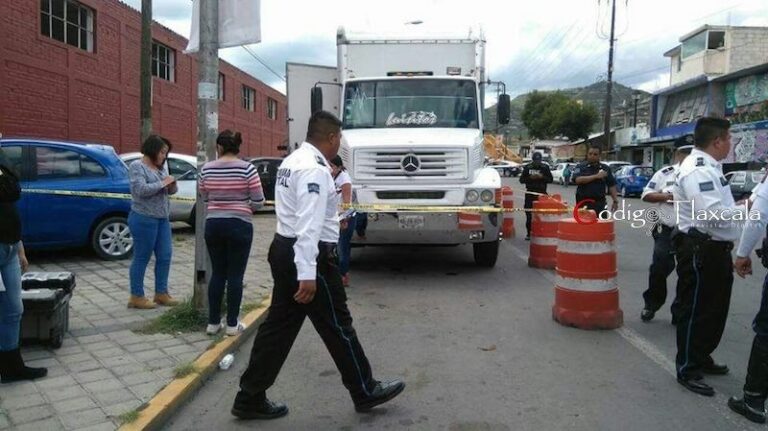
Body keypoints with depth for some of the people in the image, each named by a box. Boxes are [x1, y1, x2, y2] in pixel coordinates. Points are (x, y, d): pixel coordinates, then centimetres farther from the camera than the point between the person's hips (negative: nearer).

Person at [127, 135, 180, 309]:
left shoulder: (160, 167, 14)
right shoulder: (137, 166, -8)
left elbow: (170, 191, 19)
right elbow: (140, 190, -22)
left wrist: (172, 185, -3)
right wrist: (163, 183, -15)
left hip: (162, 219, 8)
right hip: (144, 219, -8)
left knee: (165, 256, 9)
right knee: (141, 258, 0)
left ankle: (161, 293, 20)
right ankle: (136, 297, 10)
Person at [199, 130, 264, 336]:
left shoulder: (206, 169, 1)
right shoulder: (247, 168, -9)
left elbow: (204, 198, 11)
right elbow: (258, 202, -9)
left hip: (213, 224, 4)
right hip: (239, 226, -3)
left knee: (217, 273, 12)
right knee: (235, 275, 3)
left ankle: (213, 322, 17)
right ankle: (232, 324, 9)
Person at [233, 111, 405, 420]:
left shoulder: (292, 161, 13)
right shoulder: (314, 168, -19)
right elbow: (308, 224, -27)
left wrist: (332, 220, 41)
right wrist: (307, 274, -31)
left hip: (285, 249, 10)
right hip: (308, 255, -10)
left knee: (279, 325, 14)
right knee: (338, 326, 5)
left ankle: (250, 398, 21)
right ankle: (365, 392, 22)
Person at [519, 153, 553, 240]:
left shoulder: (545, 167, 5)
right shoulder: (527, 167, 6)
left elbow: (550, 179, 3)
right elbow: (521, 180, 3)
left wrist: (542, 177, -14)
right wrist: (530, 178, -13)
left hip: (542, 193, -1)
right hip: (530, 193, 1)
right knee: (529, 214, 2)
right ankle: (528, 233, 11)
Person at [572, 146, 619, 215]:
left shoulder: (605, 168, 10)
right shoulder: (580, 167, 1)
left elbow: (612, 185, 10)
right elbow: (578, 180, -18)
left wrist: (615, 201, 3)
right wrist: (596, 176, -20)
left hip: (600, 203, 2)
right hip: (584, 203, -2)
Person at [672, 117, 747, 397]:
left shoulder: (709, 167, 14)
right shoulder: (697, 170, -20)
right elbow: (712, 214, -28)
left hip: (716, 249, 11)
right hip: (700, 250, -11)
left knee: (715, 309, 21)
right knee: (695, 311, 0)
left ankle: (702, 358, 37)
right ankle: (688, 371, 13)